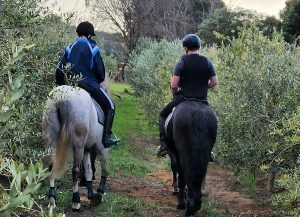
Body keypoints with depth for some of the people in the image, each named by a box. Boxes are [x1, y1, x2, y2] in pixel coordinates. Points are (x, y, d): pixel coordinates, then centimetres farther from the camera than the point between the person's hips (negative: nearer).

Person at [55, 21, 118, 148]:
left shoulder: (70, 48, 9)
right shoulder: (93, 48, -5)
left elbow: (59, 70, 7)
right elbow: (100, 70, -4)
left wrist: (62, 85, 18)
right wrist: (99, 80, 17)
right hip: (90, 84, -5)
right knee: (109, 106, 6)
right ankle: (106, 138, -6)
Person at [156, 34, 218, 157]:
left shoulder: (182, 62, -9)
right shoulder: (207, 62, 2)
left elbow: (173, 85, -12)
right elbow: (214, 82, 3)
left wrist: (175, 92, 8)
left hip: (183, 99, -3)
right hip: (202, 100, 3)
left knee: (163, 116, 17)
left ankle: (164, 145, 5)